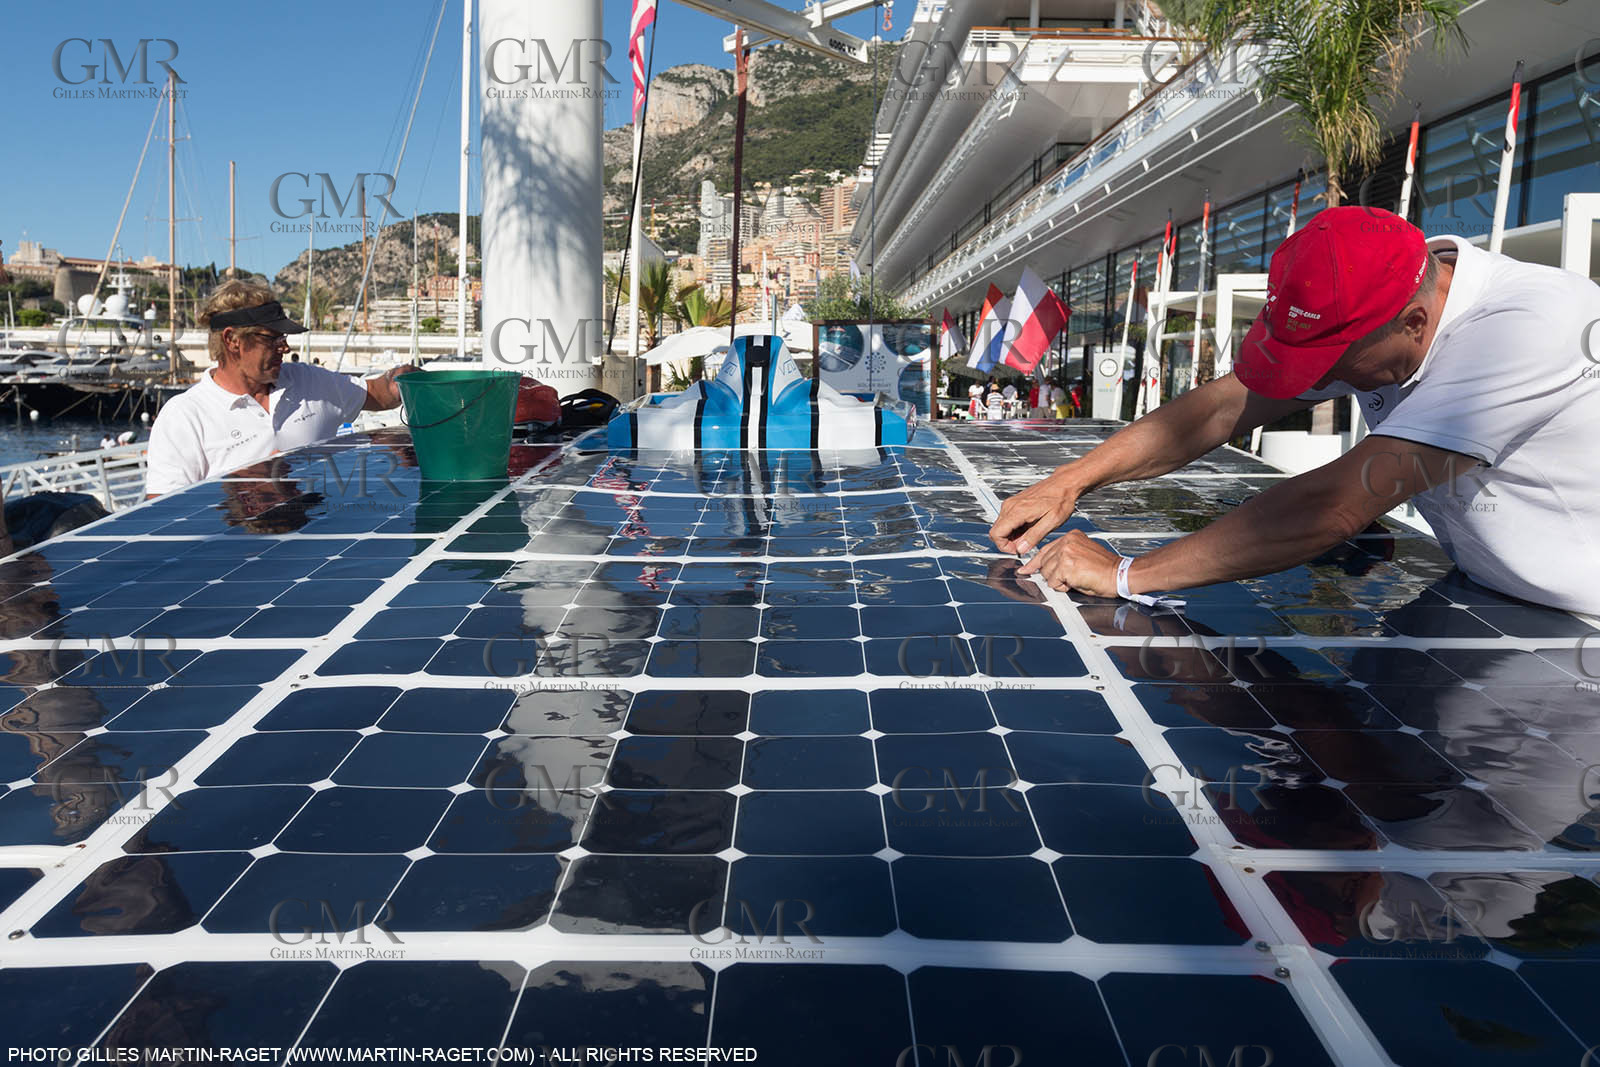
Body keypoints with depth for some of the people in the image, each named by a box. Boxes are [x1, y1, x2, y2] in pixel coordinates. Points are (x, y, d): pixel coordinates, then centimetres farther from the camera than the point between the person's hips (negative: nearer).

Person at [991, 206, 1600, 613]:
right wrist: (1068, 483, -15)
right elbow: (1226, 405, -7)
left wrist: (1125, 575, -34)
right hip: (1490, 609, 6)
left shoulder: (1521, 330, -33)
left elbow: (1336, 506, -37)